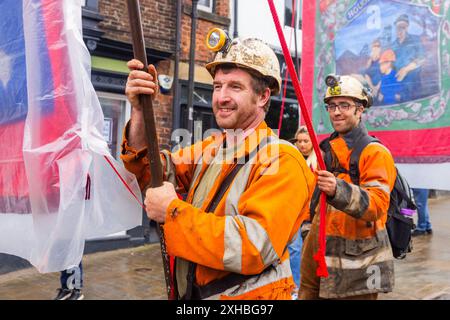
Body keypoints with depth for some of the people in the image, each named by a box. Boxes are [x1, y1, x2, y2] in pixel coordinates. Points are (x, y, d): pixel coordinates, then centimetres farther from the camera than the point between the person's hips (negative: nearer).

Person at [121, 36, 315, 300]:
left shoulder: (283, 162, -20)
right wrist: (140, 110, -15)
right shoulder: (211, 148, 5)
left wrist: (172, 210, -23)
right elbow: (155, 173, -2)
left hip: (247, 293, -6)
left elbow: (253, 247, -29)